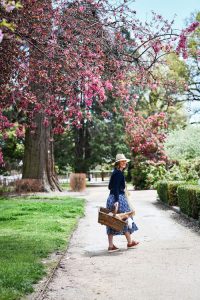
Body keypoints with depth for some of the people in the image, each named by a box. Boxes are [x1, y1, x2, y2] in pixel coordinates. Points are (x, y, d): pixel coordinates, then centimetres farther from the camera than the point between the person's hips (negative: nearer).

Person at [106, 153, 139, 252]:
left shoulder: (115, 172, 13)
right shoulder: (118, 173, -15)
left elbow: (110, 187, 19)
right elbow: (116, 188, -22)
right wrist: (117, 201, -27)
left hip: (111, 198, 9)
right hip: (118, 198, -9)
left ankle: (110, 246, 10)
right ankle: (130, 242, 23)